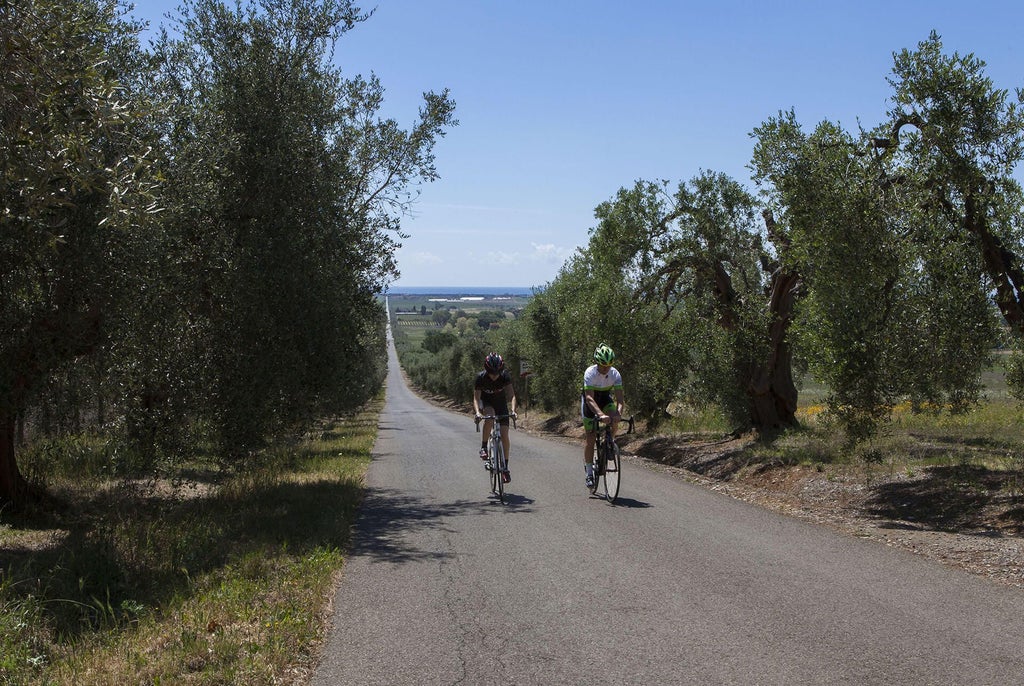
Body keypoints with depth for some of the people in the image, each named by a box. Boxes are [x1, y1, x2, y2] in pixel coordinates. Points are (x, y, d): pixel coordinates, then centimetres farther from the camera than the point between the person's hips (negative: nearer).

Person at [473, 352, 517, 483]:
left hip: (501, 403, 1)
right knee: (489, 416, -37)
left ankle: (505, 467, -1)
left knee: (504, 435, -10)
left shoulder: (505, 376, -26)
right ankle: (483, 447, -21)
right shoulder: (481, 377, -27)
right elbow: (476, 397, -28)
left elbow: (511, 395, -31)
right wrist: (477, 412, -46)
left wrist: (512, 410, -47)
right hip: (486, 402, -1)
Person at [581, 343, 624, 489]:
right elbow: (589, 397, -41)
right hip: (591, 401, -2)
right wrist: (601, 414, -56)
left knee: (614, 422, -28)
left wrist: (618, 413, -51)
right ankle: (589, 473, 4)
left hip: (605, 398, 2)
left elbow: (619, 398, -30)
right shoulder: (590, 373, -32)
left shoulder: (615, 374, -24)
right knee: (590, 437, -6)